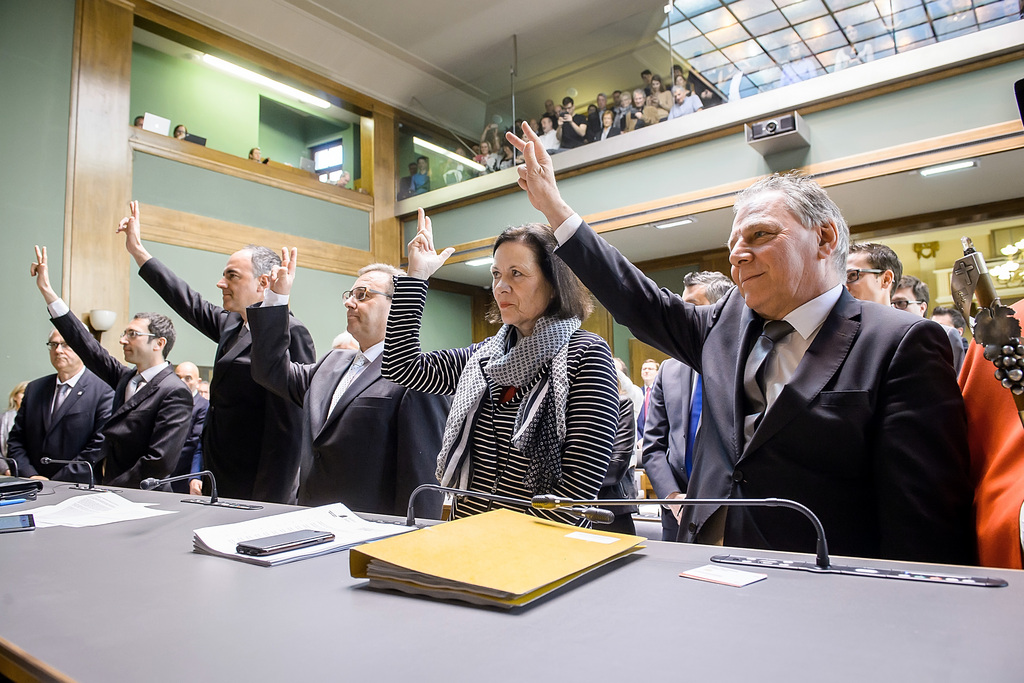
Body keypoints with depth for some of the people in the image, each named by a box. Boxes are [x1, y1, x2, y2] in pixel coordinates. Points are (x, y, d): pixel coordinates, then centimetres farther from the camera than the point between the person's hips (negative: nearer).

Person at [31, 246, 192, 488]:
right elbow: (88, 346, 15)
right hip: (110, 488, 7)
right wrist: (46, 290, 17)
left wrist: (111, 489, -12)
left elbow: (160, 462, -18)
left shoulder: (175, 393, -13)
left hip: (141, 500, -7)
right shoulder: (126, 377, 11)